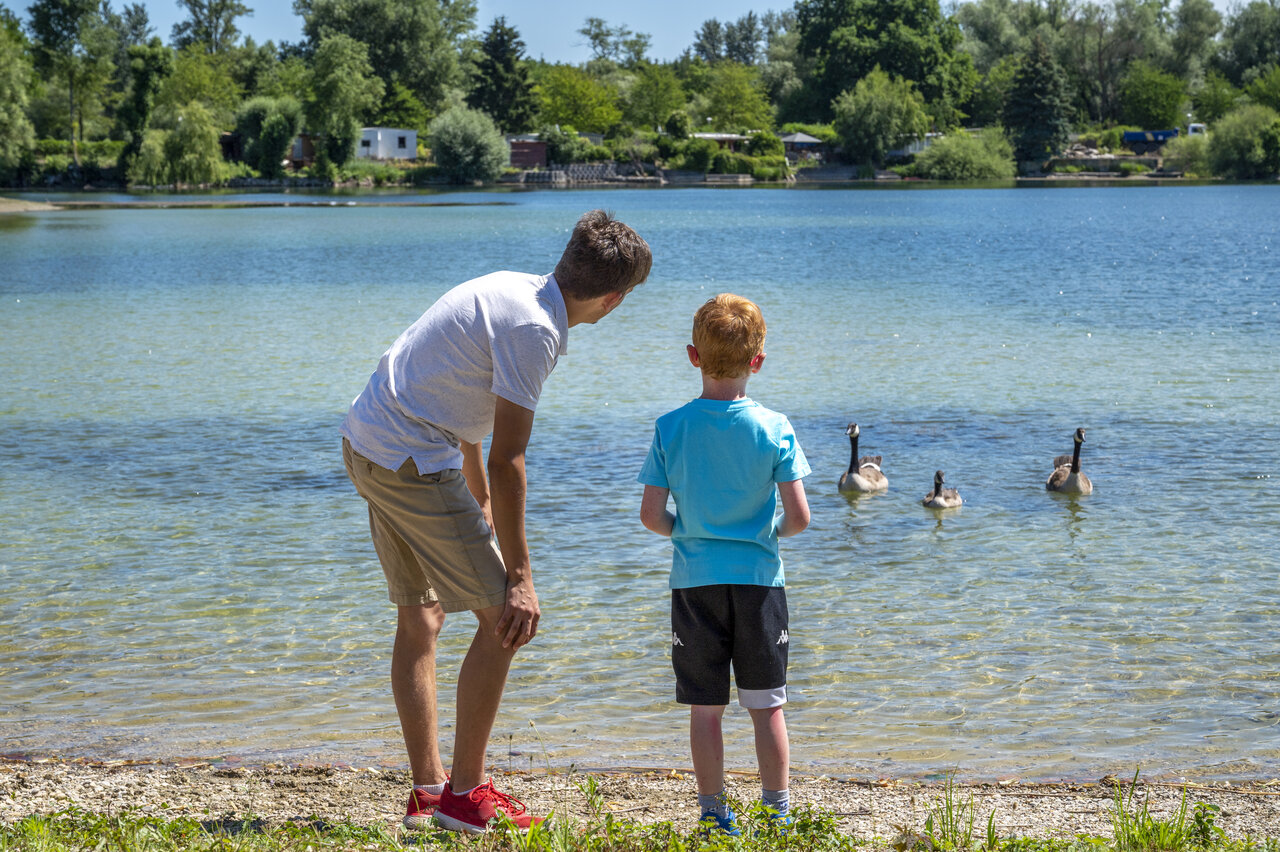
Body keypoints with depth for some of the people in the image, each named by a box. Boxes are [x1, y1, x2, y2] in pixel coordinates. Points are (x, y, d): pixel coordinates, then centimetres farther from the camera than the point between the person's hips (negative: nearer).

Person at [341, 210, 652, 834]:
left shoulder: (515, 288, 10)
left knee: (420, 618, 17)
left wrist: (480, 496, 31)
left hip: (366, 444, 10)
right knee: (503, 618, -4)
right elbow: (507, 462, -21)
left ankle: (426, 792, 21)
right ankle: (464, 797, 1)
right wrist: (519, 578, -18)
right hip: (411, 464, -10)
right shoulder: (533, 330, -19)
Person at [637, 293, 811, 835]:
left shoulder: (670, 428, -6)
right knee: (767, 706, 9)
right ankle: (777, 812, 13)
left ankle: (714, 815, 12)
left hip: (695, 582, 0)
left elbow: (650, 515, -6)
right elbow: (799, 517, -9)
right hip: (758, 579, 0)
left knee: (705, 709, 7)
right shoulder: (774, 428, -7)